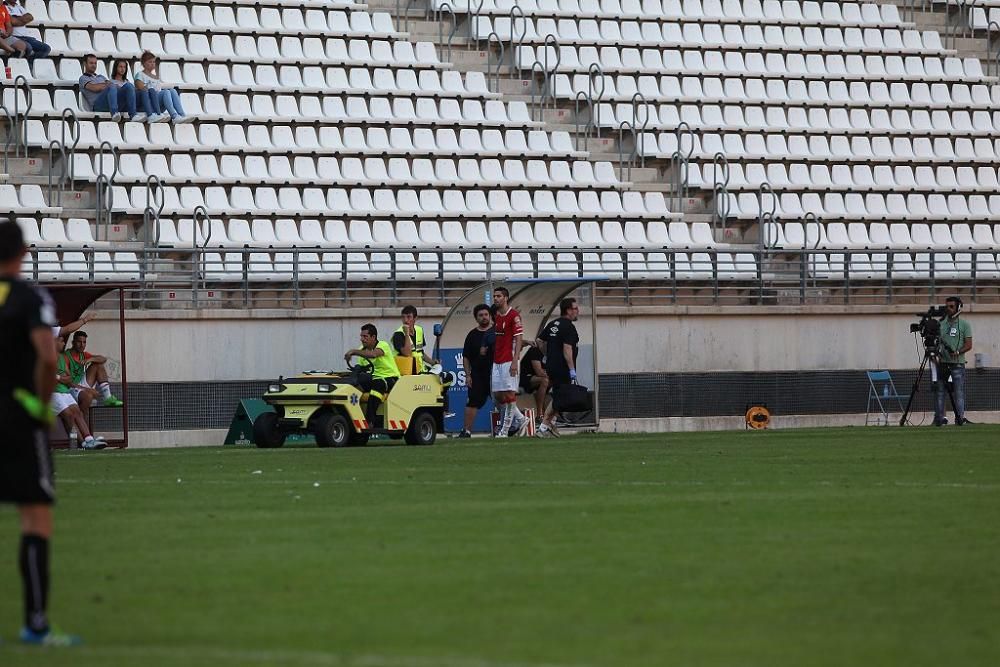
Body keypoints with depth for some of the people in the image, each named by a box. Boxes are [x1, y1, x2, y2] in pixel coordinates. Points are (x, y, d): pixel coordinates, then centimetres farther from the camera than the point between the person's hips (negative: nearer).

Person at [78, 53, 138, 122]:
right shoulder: (83, 78, 18)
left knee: (129, 86, -19)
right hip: (98, 105, -6)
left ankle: (133, 115, -36)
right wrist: (107, 85, 3)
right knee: (112, 87, -36)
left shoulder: (101, 77, 39)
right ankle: (114, 113, -57)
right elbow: (94, 88, -2)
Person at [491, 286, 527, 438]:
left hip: (508, 361, -8)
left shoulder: (514, 316, -8)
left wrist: (515, 361, -18)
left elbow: (518, 339, -12)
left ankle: (505, 429, -2)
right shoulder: (496, 316, 15)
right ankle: (520, 419, 18)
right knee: (497, 395, 5)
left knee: (509, 393, -5)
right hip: (496, 361, 8)